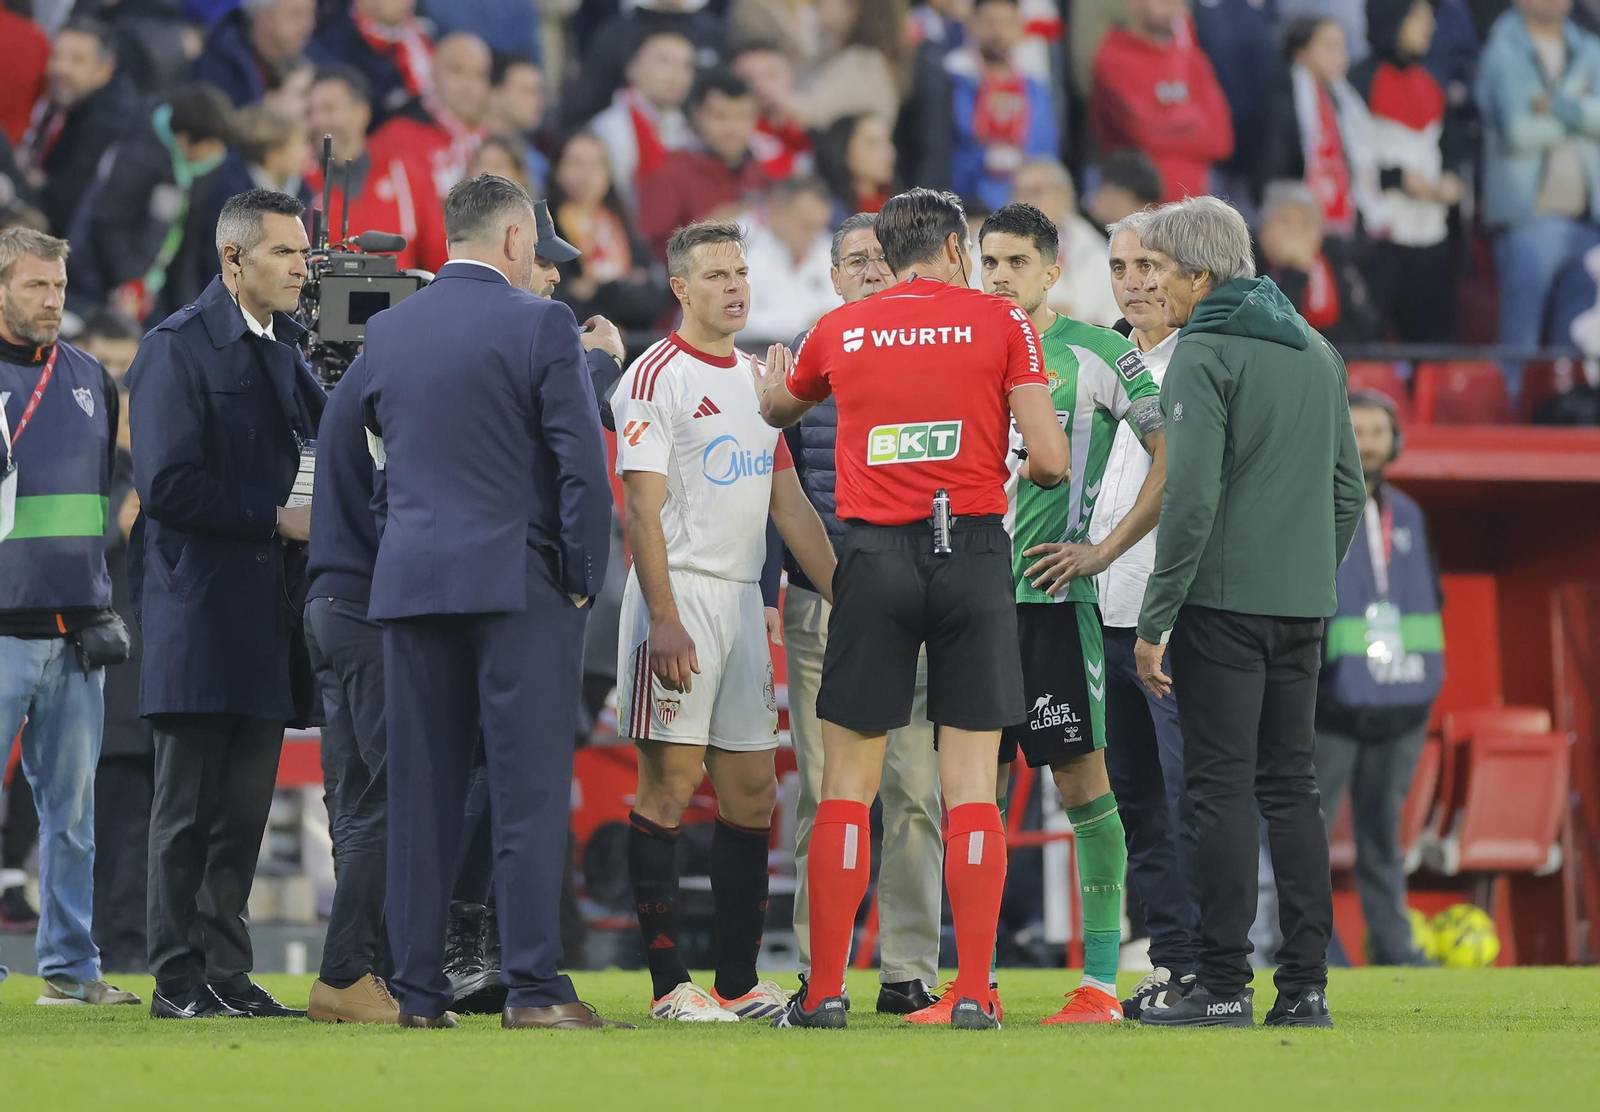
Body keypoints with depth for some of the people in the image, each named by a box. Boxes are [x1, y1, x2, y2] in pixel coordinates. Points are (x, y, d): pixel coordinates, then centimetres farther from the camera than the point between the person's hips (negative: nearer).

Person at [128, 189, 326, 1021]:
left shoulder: (284, 348, 16)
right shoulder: (177, 349, -8)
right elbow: (168, 485, -15)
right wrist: (276, 517, -15)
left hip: (266, 606, 7)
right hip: (199, 608, -7)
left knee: (246, 803, 8)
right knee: (190, 803, -3)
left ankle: (227, 974, 12)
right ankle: (178, 978, 0)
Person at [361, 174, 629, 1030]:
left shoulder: (386, 331, 9)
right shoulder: (539, 324, -6)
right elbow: (581, 461, -8)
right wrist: (583, 576, -1)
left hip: (409, 578, 5)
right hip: (517, 578, -4)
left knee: (421, 795, 7)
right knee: (530, 789, -3)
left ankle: (417, 991, 7)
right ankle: (532, 986, -8)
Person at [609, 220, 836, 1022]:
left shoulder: (757, 379, 17)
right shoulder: (656, 377, -7)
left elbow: (789, 506, 20)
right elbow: (642, 508, -13)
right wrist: (665, 620, -20)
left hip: (743, 596, 8)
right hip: (680, 591, -8)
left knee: (751, 793, 6)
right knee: (669, 783, -7)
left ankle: (739, 982, 10)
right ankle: (668, 982, -6)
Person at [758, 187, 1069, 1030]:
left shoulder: (840, 332, 8)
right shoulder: (1000, 323, 1)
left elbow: (776, 410, 29)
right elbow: (1050, 460, -5)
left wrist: (770, 382, 52)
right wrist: (1027, 473, 18)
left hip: (876, 556, 1)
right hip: (973, 553, -1)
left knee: (846, 785, 5)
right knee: (971, 785, 1)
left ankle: (825, 990, 2)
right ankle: (973, 992, -3)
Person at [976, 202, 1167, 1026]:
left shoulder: (1095, 354, -1)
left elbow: (1173, 457, -4)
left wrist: (1106, 549, -8)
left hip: (1056, 594, -5)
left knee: (1081, 775, -5)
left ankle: (1101, 981, -3)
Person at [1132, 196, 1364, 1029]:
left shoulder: (1204, 355, -10)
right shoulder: (1316, 351, 15)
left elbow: (1191, 499, -17)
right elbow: (1348, 490, 17)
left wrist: (1154, 619, -13)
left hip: (1223, 602, -7)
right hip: (1302, 605, 7)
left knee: (1221, 787, -4)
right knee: (1291, 787, 9)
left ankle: (1224, 985, -5)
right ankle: (1305, 984, 7)